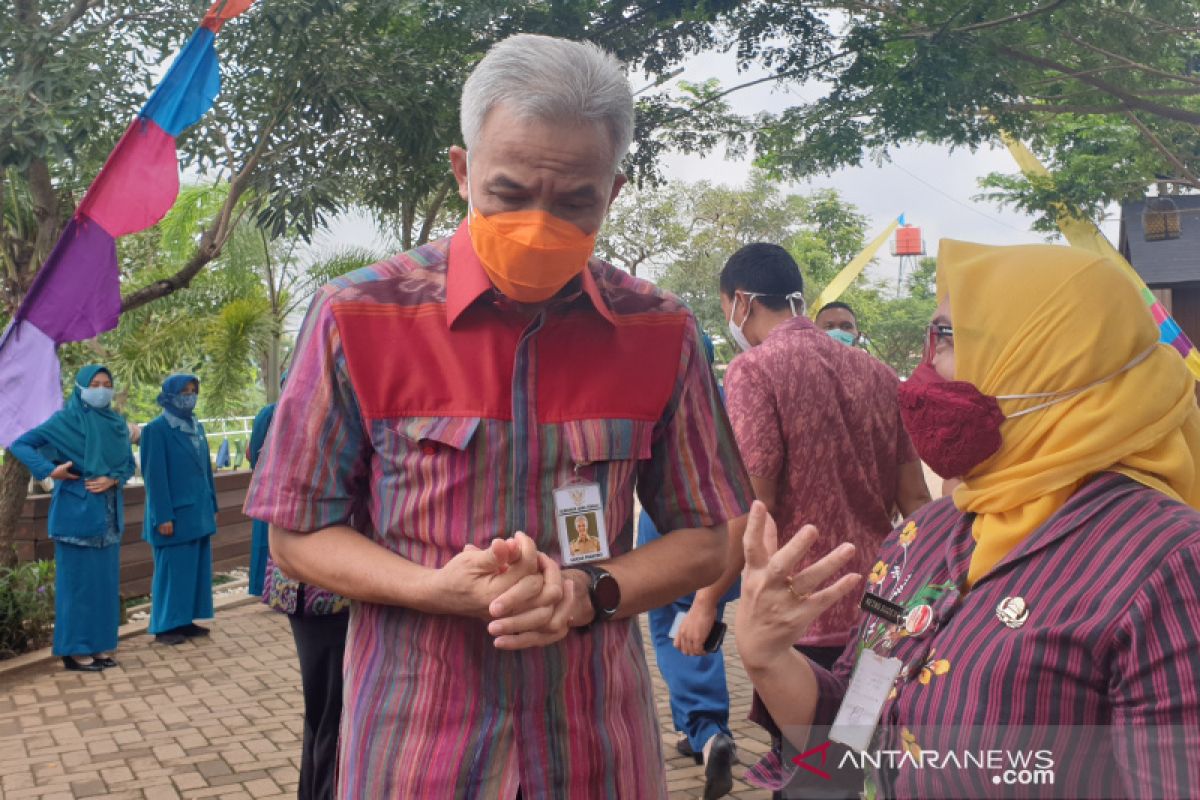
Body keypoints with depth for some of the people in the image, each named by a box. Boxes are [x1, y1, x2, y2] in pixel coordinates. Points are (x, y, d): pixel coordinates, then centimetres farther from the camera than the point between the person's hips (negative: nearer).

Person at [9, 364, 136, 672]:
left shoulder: (118, 423, 9)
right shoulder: (67, 419, -6)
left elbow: (128, 463, 12)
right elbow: (20, 444, -6)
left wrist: (112, 480, -8)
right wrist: (50, 470, -17)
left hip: (109, 513, 6)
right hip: (77, 511, -6)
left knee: (105, 579, 9)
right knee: (77, 579, -1)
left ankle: (100, 644, 18)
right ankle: (74, 650, 6)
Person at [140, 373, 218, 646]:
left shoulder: (196, 427, 11)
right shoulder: (156, 429, -10)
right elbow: (155, 476, -14)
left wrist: (212, 505, 13)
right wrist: (163, 517, -17)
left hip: (199, 513, 7)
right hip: (175, 515, -7)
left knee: (196, 566, 10)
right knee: (172, 569, 0)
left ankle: (186, 621, 20)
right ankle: (165, 627, 10)